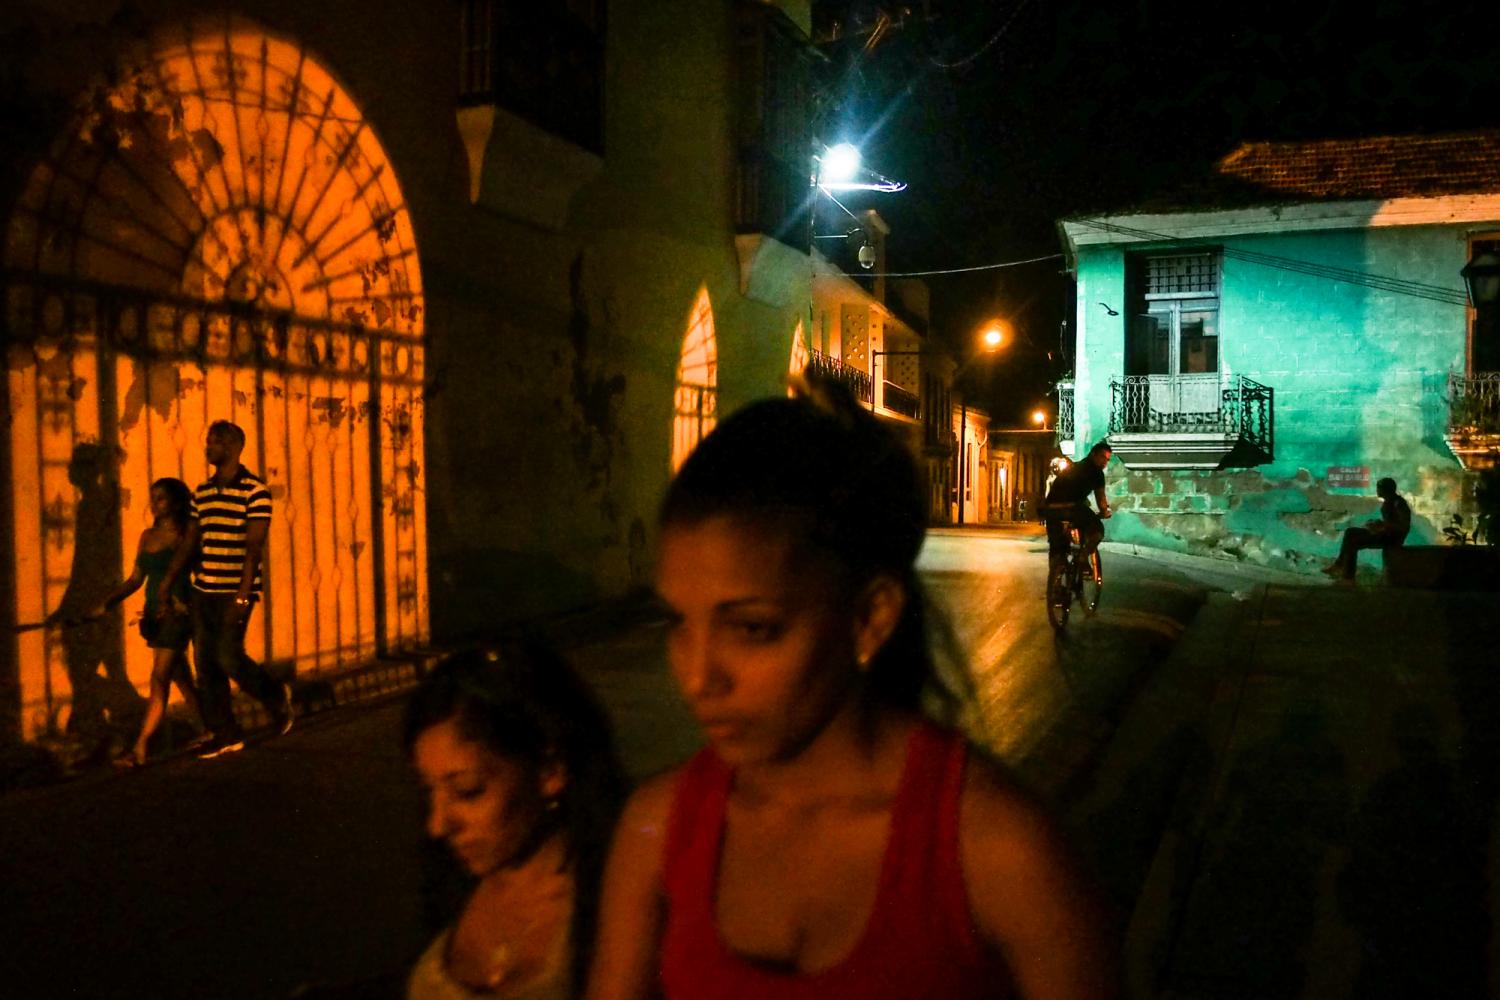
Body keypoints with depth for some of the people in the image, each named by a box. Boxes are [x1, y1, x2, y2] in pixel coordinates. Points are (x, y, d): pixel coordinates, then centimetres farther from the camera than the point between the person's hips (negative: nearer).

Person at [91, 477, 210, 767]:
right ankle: (207, 731, 28)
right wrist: (105, 604, 4)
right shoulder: (147, 536, 11)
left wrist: (184, 603, -22)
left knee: (159, 680, -8)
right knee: (180, 677, 15)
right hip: (155, 614, 7)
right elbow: (135, 580, 13)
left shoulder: (186, 536, -9)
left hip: (178, 615, -7)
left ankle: (140, 749, -8)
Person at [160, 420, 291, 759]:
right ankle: (225, 734, 16)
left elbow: (254, 547, -14)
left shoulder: (255, 491, -9)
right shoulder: (201, 493, 11)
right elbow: (190, 542, 17)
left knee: (228, 656, -10)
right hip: (204, 590, 7)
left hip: (236, 591, -7)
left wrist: (243, 595, -19)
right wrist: (168, 581, 11)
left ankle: (275, 695, 18)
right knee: (205, 662, 6)